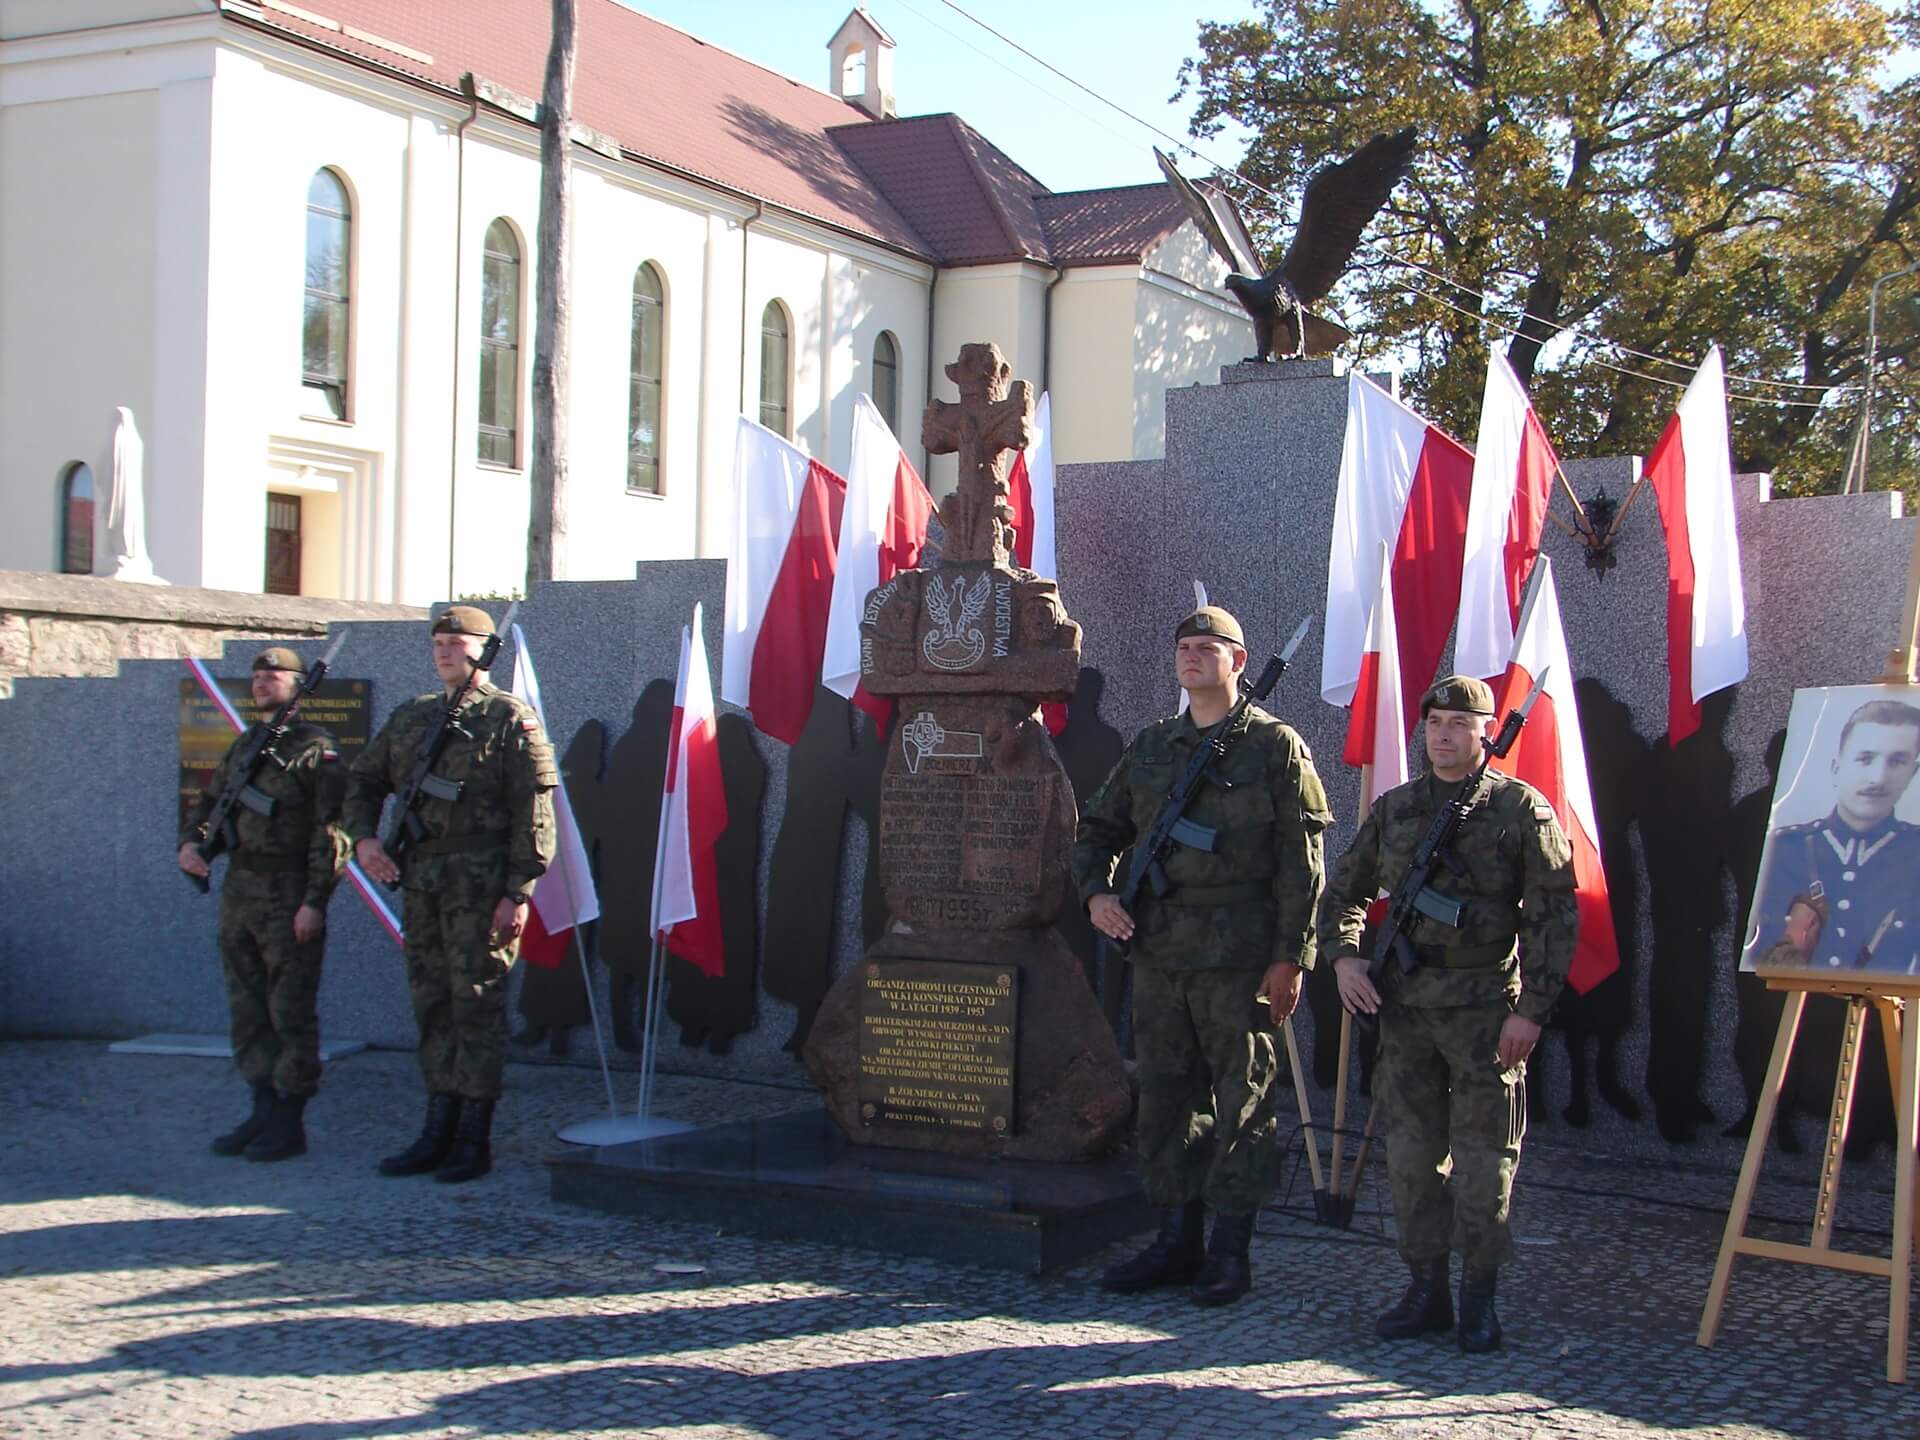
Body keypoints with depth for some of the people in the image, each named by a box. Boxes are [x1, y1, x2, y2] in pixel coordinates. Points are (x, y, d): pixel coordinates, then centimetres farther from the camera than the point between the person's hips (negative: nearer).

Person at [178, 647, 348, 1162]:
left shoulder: (315, 749, -6)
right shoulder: (243, 746, 16)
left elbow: (331, 830, -12)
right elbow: (208, 803, 25)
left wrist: (315, 901, -18)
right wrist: (189, 842, 3)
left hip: (289, 898, -8)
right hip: (238, 889, 8)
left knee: (291, 1012, -3)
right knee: (247, 1009, 11)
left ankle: (289, 1124, 2)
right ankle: (263, 1110, 19)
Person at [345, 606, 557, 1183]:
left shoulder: (511, 719, -5)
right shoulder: (410, 717, 15)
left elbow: (534, 812, -9)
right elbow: (362, 779, 24)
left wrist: (518, 892, -15)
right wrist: (364, 837, 6)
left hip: (481, 889, -7)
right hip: (420, 886, 7)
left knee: (477, 1008, -3)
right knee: (432, 1007, 11)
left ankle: (474, 1141, 3)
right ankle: (438, 1132, 19)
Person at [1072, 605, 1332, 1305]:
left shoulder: (1275, 746, -1)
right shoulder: (1150, 747, 14)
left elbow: (1300, 861, -5)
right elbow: (1098, 828, 22)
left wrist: (1290, 956, -11)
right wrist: (1095, 890, 2)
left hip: (1240, 956, -5)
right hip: (1158, 952, 6)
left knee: (1241, 1101, 0)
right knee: (1166, 1096, 10)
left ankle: (1230, 1249, 8)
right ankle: (1176, 1239, 19)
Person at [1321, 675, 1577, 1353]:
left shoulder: (1521, 808, -1)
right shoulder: (1394, 808, 10)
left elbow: (1553, 916, -5)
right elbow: (1344, 891, 20)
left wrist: (1532, 1008, -11)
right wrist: (1344, 955, 2)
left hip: (1484, 1003, -4)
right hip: (1403, 1001, 4)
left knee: (1483, 1155, 1)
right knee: (1411, 1151, 7)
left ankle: (1478, 1296, 11)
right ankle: (1426, 1287, 17)